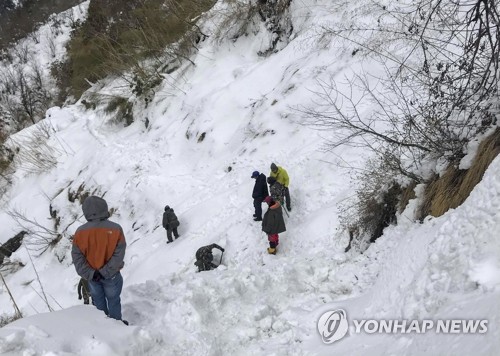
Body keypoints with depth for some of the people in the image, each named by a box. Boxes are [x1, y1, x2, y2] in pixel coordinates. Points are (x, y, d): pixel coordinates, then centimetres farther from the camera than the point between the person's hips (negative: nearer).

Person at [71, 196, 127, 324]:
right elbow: (119, 254, -20)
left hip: (91, 276, 2)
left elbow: (77, 257, -13)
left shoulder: (80, 232, -15)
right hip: (111, 275, -2)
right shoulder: (115, 229, -21)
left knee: (98, 301, 23)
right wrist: (105, 272, -16)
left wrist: (90, 274, -13)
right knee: (113, 300, 19)